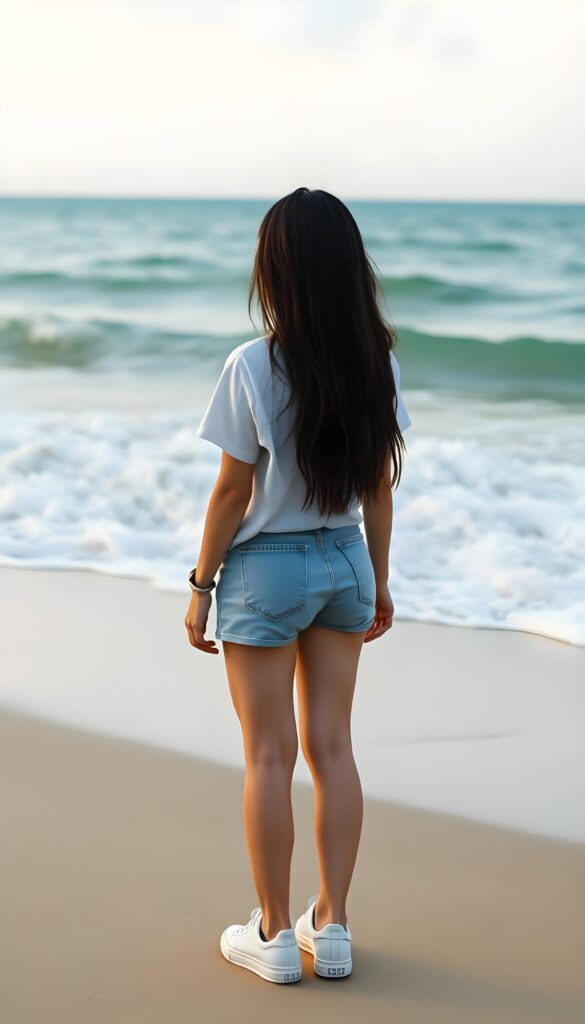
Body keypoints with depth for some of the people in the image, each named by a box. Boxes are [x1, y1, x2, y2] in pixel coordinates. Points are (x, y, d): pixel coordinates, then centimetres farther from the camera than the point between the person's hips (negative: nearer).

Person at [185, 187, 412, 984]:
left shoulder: (254, 367, -18)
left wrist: (201, 583, -3)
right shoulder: (379, 362, -3)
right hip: (344, 561, 5)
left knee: (269, 755, 5)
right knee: (332, 747, 12)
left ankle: (275, 935, 15)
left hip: (265, 568, -5)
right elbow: (381, 485, 4)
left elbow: (233, 491, -14)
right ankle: (332, 927, 19)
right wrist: (379, 579, 14)